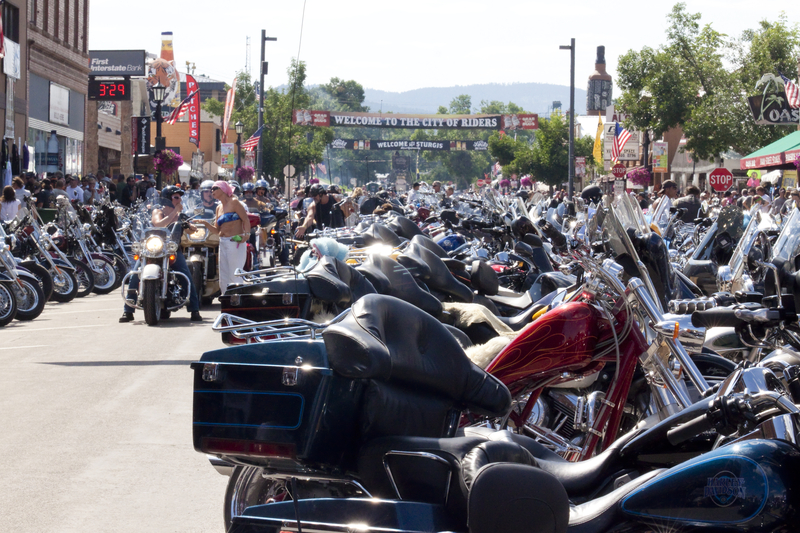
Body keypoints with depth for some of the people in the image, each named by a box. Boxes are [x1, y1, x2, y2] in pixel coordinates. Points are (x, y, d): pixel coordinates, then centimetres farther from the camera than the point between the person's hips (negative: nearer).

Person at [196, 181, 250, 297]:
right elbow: (217, 230, 16)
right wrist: (206, 223, 0)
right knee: (223, 279, 8)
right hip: (223, 243, 8)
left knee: (235, 276, -10)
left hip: (236, 242, -8)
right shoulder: (219, 208, 18)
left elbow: (246, 219, -10)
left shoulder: (234, 202, -3)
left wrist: (246, 234, -27)